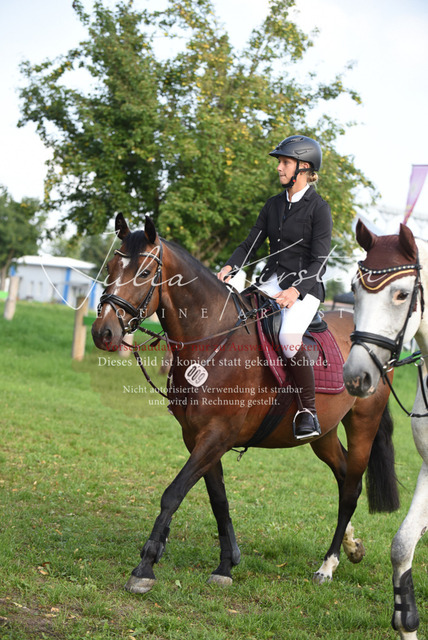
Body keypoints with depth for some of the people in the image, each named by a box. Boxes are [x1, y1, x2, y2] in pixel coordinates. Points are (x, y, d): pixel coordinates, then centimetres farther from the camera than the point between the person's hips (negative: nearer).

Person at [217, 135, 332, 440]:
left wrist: (296, 290, -27)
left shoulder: (319, 208, -7)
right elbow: (251, 244, 12)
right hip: (272, 281, 7)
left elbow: (320, 260, -12)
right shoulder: (274, 205, 13)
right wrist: (230, 268, -7)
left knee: (289, 337, -32)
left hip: (306, 285, -7)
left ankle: (308, 411, -16)